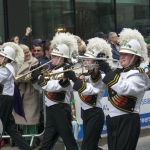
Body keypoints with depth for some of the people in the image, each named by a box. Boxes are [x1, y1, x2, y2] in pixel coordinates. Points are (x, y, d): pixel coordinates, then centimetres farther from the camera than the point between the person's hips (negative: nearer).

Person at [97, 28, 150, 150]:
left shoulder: (138, 75, -9)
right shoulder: (119, 72, 14)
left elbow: (124, 89, -29)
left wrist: (108, 71, -29)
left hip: (127, 121, -8)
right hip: (112, 118, 8)